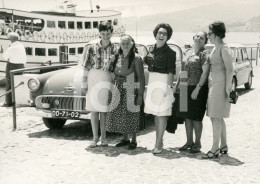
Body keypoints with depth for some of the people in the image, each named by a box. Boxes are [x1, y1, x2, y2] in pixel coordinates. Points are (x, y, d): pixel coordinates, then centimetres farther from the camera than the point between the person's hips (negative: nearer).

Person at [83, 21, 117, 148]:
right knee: (94, 110, 3)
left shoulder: (115, 49, 3)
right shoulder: (92, 48, 2)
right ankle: (95, 138, 12)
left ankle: (103, 138, 15)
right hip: (93, 79, 0)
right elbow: (86, 66, 4)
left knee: (104, 110, 5)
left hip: (107, 80, 0)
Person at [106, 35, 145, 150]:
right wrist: (111, 91, 7)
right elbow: (115, 74, 12)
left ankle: (133, 140, 13)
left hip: (131, 90, -5)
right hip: (118, 90, 6)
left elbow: (141, 77, -9)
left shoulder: (136, 58, -8)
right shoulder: (118, 57, 9)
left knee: (131, 115, 0)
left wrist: (140, 94, -14)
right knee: (120, 115, 9)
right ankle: (125, 139, 24)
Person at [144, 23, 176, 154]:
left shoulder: (169, 52, -7)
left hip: (163, 83, -7)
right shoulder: (152, 50, 13)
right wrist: (149, 85, 16)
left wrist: (168, 86, -20)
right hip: (152, 83, 7)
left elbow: (171, 71, -12)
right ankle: (159, 141, 21)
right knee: (155, 114, 11)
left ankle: (158, 144, -4)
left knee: (161, 114, -6)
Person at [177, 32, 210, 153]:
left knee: (196, 117, -1)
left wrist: (197, 88, -19)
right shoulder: (189, 53, 15)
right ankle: (189, 142, 22)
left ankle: (197, 143, 12)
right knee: (187, 116, 10)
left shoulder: (204, 54, -6)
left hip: (198, 89, -7)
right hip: (186, 88, 7)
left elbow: (205, 73, -13)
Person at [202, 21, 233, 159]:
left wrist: (228, 88, -18)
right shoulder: (215, 49, 16)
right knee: (218, 118, 13)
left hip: (220, 84, -9)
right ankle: (223, 146, 23)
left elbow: (229, 69, -15)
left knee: (216, 117, -8)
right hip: (213, 84, 9)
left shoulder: (224, 49, -11)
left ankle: (215, 149, -4)